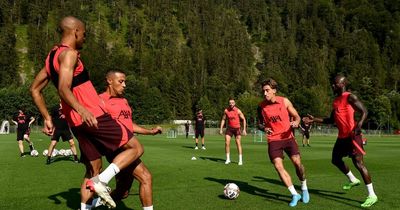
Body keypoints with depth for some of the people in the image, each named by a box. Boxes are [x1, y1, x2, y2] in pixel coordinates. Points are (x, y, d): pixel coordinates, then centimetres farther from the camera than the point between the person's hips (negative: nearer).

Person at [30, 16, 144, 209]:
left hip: (77, 123, 9)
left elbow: (35, 89, 20)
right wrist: (82, 110, -40)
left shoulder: (52, 56, 17)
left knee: (93, 170, 16)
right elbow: (63, 89, -26)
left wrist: (47, 118, 20)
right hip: (94, 117, -9)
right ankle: (102, 180, -14)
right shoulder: (69, 54, -11)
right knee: (136, 148, -2)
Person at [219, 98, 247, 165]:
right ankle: (228, 159, 5)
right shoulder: (226, 110, -3)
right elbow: (223, 119, 9)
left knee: (238, 143, -4)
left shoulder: (238, 111, -10)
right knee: (227, 143, -6)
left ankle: (240, 160, 4)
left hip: (237, 128, -2)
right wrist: (221, 129, 3)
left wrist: (244, 129, -9)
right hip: (229, 128, 3)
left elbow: (244, 119, -3)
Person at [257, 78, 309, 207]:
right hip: (273, 140, 1)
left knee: (297, 162, -11)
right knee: (278, 166, -13)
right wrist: (264, 128, -12)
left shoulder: (284, 101, -4)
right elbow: (260, 123, 11)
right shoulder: (261, 106, -1)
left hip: (288, 137, -1)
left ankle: (304, 188, 17)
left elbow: (296, 116, 4)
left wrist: (296, 122, -19)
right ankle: (295, 195, 0)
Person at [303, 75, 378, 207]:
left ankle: (372, 195, -6)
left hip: (352, 135, -9)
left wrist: (359, 126, -33)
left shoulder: (350, 97, -9)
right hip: (342, 136, 9)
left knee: (358, 163, -12)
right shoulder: (336, 101, 16)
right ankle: (353, 180, 37)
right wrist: (314, 120, 14)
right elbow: (331, 120, 22)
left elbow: (364, 111, -16)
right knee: (335, 160, 18)